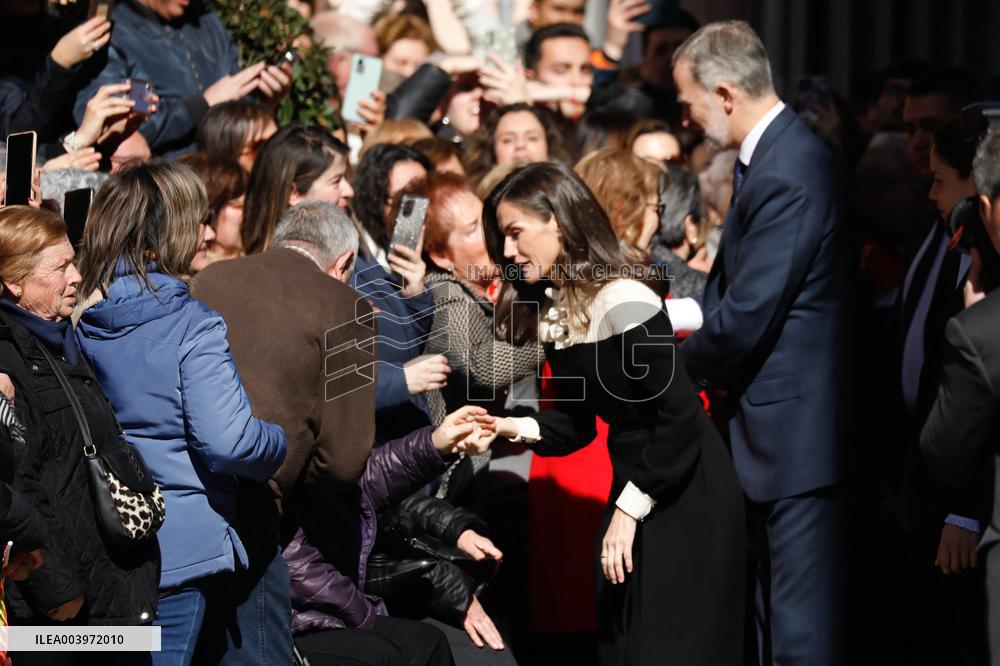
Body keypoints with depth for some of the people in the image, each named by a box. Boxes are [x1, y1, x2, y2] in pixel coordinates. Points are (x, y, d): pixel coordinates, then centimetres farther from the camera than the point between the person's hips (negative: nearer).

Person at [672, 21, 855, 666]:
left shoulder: (785, 177, -21)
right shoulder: (778, 153, 11)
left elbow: (745, 319, -21)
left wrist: (677, 364, -4)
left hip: (797, 436, -11)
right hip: (783, 427, 11)